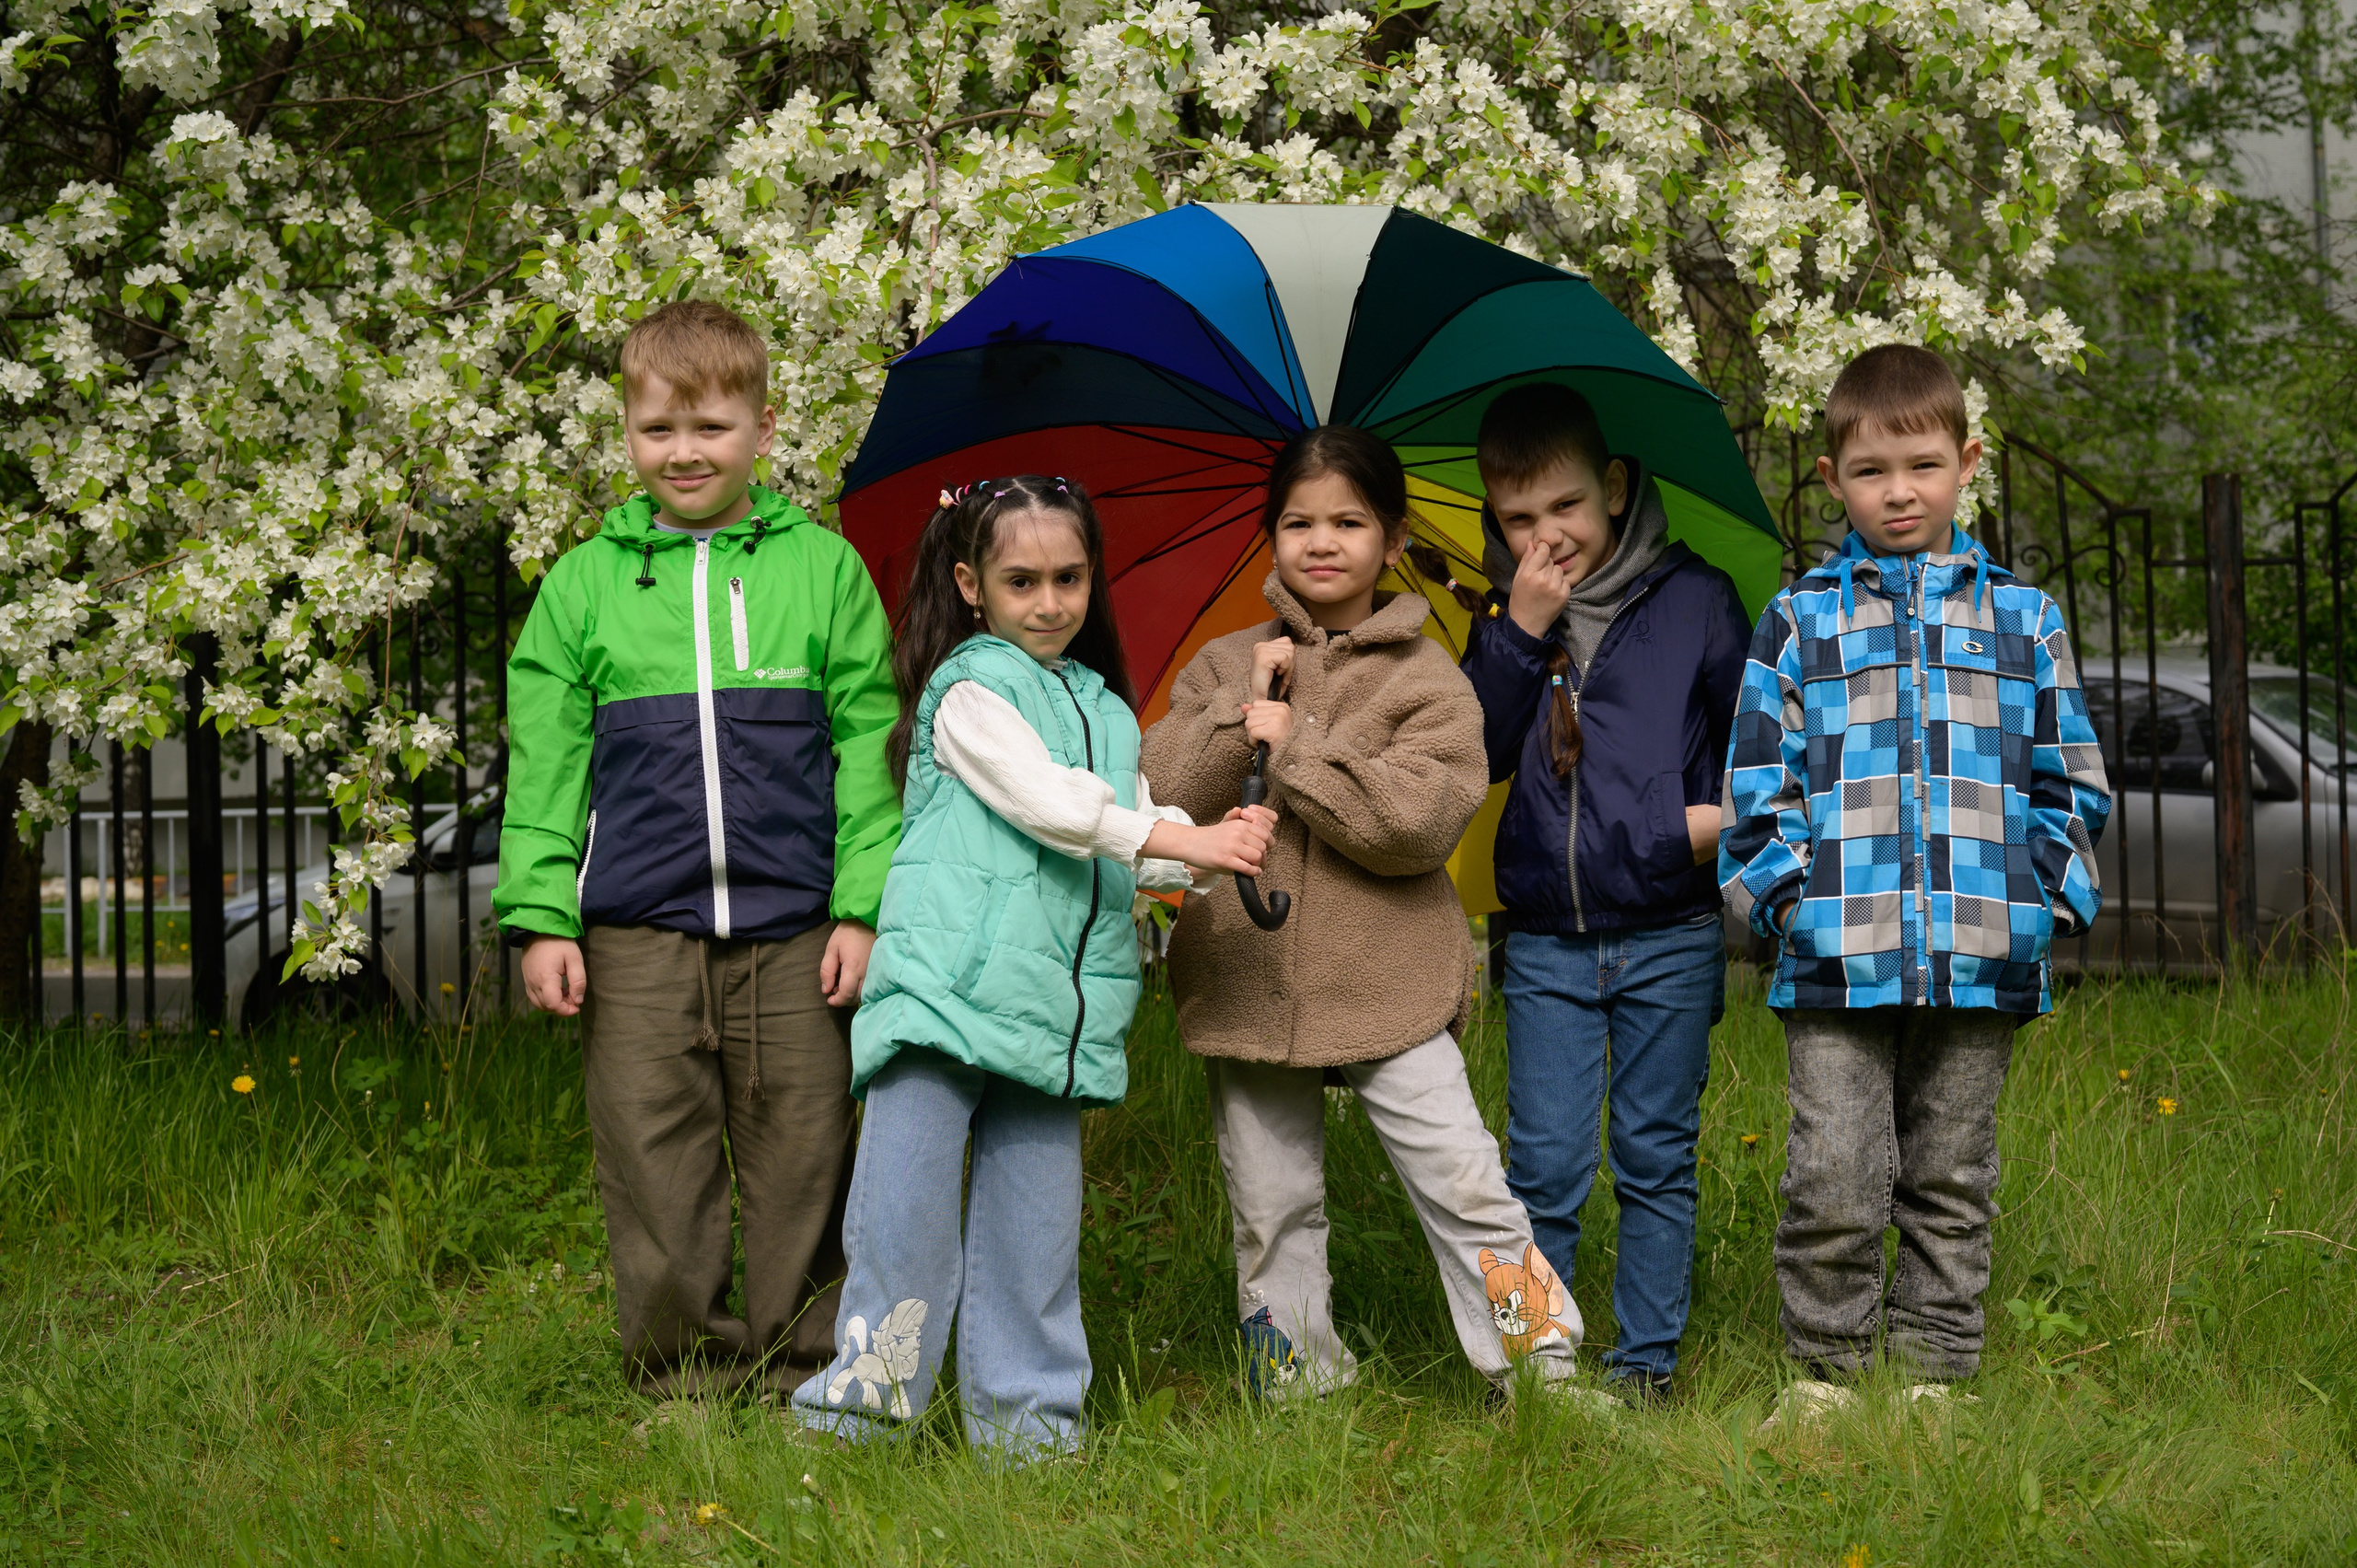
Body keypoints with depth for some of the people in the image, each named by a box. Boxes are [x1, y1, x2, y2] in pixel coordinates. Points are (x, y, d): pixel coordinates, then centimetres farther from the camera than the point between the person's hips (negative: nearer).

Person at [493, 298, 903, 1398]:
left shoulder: (823, 568, 7)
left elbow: (868, 748, 7)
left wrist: (864, 907, 0)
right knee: (656, 1163, 2)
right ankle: (681, 1371, 13)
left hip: (794, 931, 0)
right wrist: (541, 917, 0)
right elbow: (543, 762, 9)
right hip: (634, 936, 0)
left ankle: (800, 1371, 16)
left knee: (800, 1156, 4)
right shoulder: (584, 583, 9)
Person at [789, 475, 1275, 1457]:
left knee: (1035, 1221, 7)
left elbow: (1135, 849, 15)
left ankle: (1028, 1421, 13)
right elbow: (1045, 800, -12)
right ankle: (861, 1400, -1)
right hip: (947, 987, -6)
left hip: (1053, 1005, 6)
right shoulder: (967, 688, 0)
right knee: (905, 1206, -9)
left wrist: (1219, 845, -5)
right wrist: (1187, 840, -14)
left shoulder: (1106, 712, 21)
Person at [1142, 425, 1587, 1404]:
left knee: (1464, 1186, -6)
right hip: (1249, 982, 3)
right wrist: (1241, 718, -12)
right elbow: (1158, 799, -1)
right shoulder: (1224, 669, 9)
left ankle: (1543, 1372, 4)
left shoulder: (1425, 680, 1)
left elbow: (1423, 819, -15)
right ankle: (1301, 1389, 21)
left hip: (1389, 987, -3)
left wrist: (1292, 744, -14)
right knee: (1270, 1212, 9)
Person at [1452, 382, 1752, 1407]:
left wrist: (1729, 812, -10)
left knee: (1655, 1158, 5)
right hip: (1544, 941, 2)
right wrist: (1519, 634, -10)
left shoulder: (1693, 600, 0)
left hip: (1668, 936, -1)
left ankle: (1646, 1359, 14)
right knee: (1544, 1163, 1)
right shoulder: (1504, 621, 8)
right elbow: (1474, 758, -2)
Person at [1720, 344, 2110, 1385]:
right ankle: (1829, 1369, 10)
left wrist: (2050, 895, 2)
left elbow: (2068, 778, 14)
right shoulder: (1798, 622, 8)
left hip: (1982, 957, 2)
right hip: (1836, 958, -1)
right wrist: (1786, 892, -5)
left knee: (1951, 1184, 9)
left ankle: (1932, 1369, 18)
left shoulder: (2023, 617, 12)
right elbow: (1755, 781, 7)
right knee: (1833, 1183, -5)